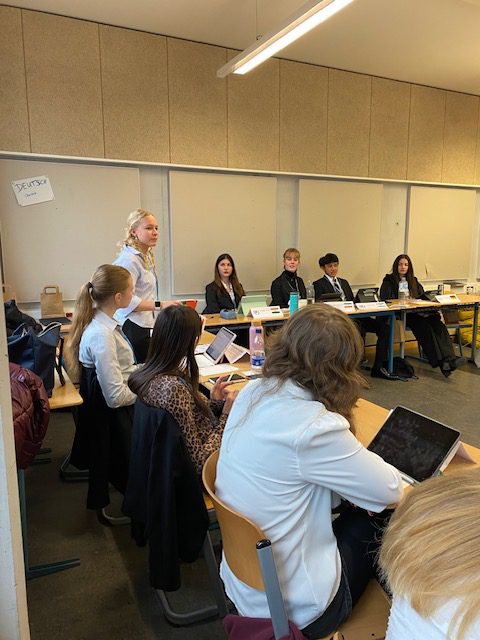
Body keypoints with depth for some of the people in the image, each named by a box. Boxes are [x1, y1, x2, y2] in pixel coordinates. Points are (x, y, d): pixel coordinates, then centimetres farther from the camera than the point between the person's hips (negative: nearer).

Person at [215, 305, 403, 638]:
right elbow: (390, 490, -18)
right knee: (387, 516, 12)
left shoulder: (252, 393, -8)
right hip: (292, 608, -7)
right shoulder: (312, 428, -32)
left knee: (366, 507, 17)